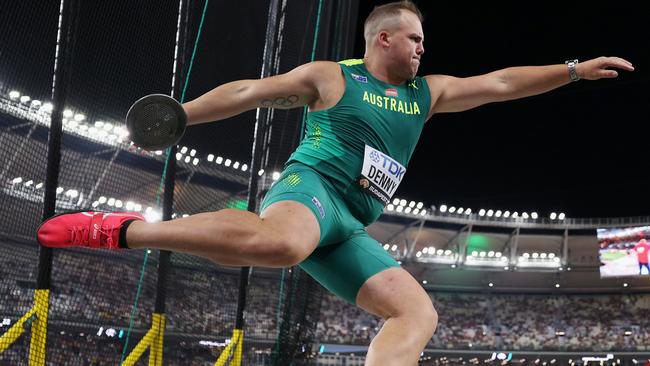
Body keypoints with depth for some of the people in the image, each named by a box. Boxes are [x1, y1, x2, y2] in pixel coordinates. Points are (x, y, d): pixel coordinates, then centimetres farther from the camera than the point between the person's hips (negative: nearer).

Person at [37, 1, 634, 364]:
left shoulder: (427, 92, 22)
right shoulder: (330, 76, 6)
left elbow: (500, 83, 21)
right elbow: (248, 92, 8)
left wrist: (575, 69, 17)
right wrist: (175, 116, 5)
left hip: (349, 230, 7)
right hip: (310, 186, -7)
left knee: (419, 314, -10)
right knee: (283, 242, -43)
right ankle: (123, 231, -29)